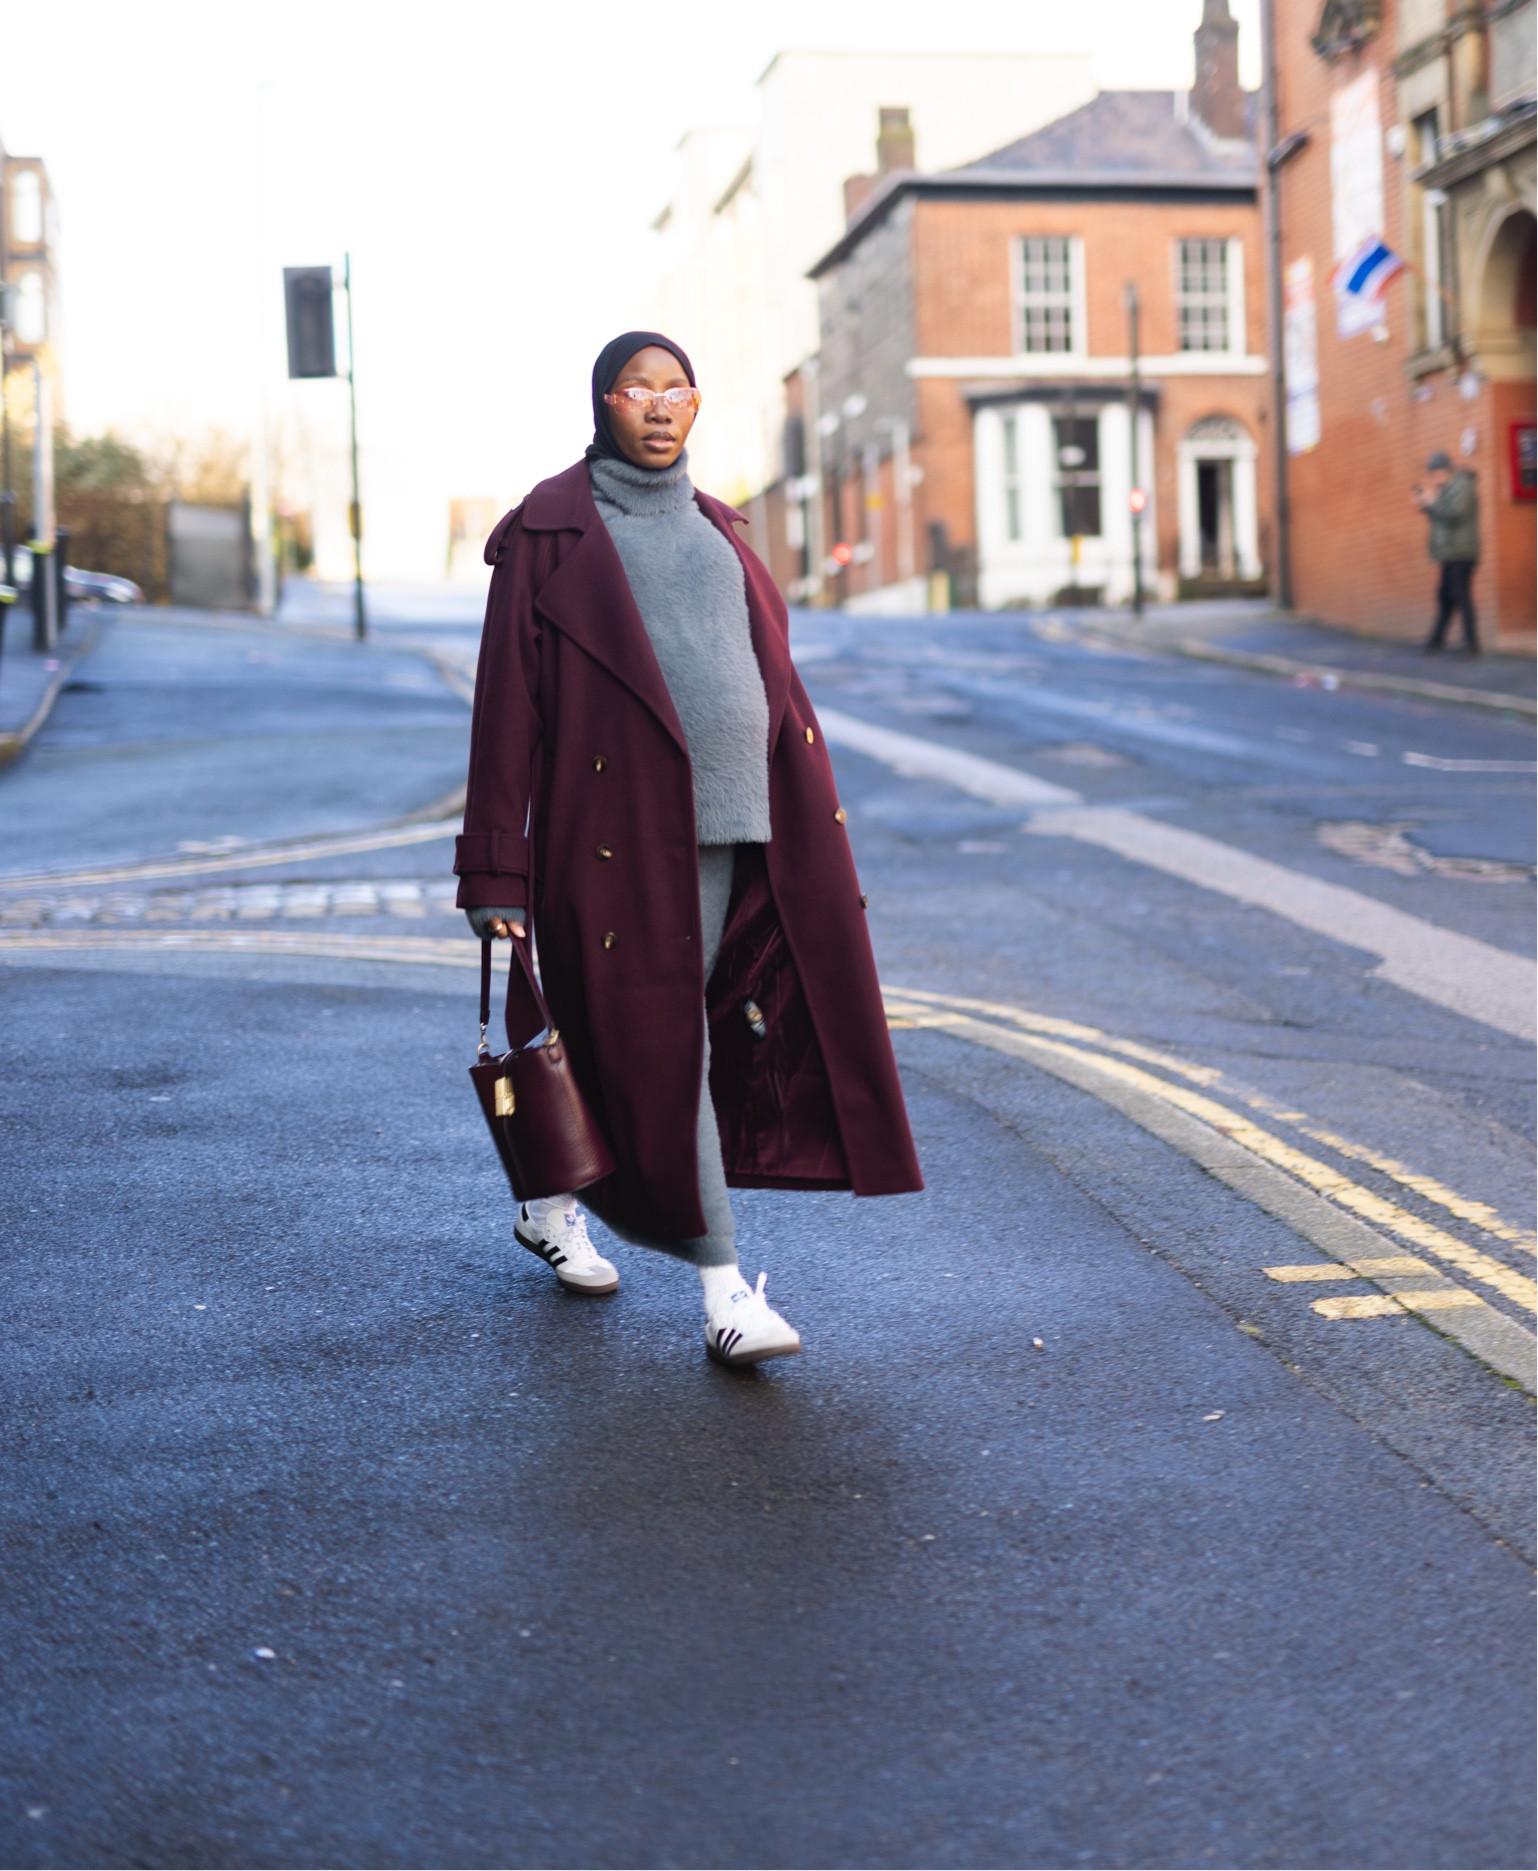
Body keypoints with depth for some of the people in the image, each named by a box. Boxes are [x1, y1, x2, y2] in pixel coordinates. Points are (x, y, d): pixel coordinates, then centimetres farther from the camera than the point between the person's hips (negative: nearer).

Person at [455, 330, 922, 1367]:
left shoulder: (713, 529, 18)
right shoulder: (550, 531, 0)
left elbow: (769, 672, 20)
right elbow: (507, 701, -4)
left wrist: (811, 818, 15)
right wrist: (496, 873, -9)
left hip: (740, 820, 6)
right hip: (622, 825, -6)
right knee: (661, 1047, -3)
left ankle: (552, 1205, 32)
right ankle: (724, 1291, 3)